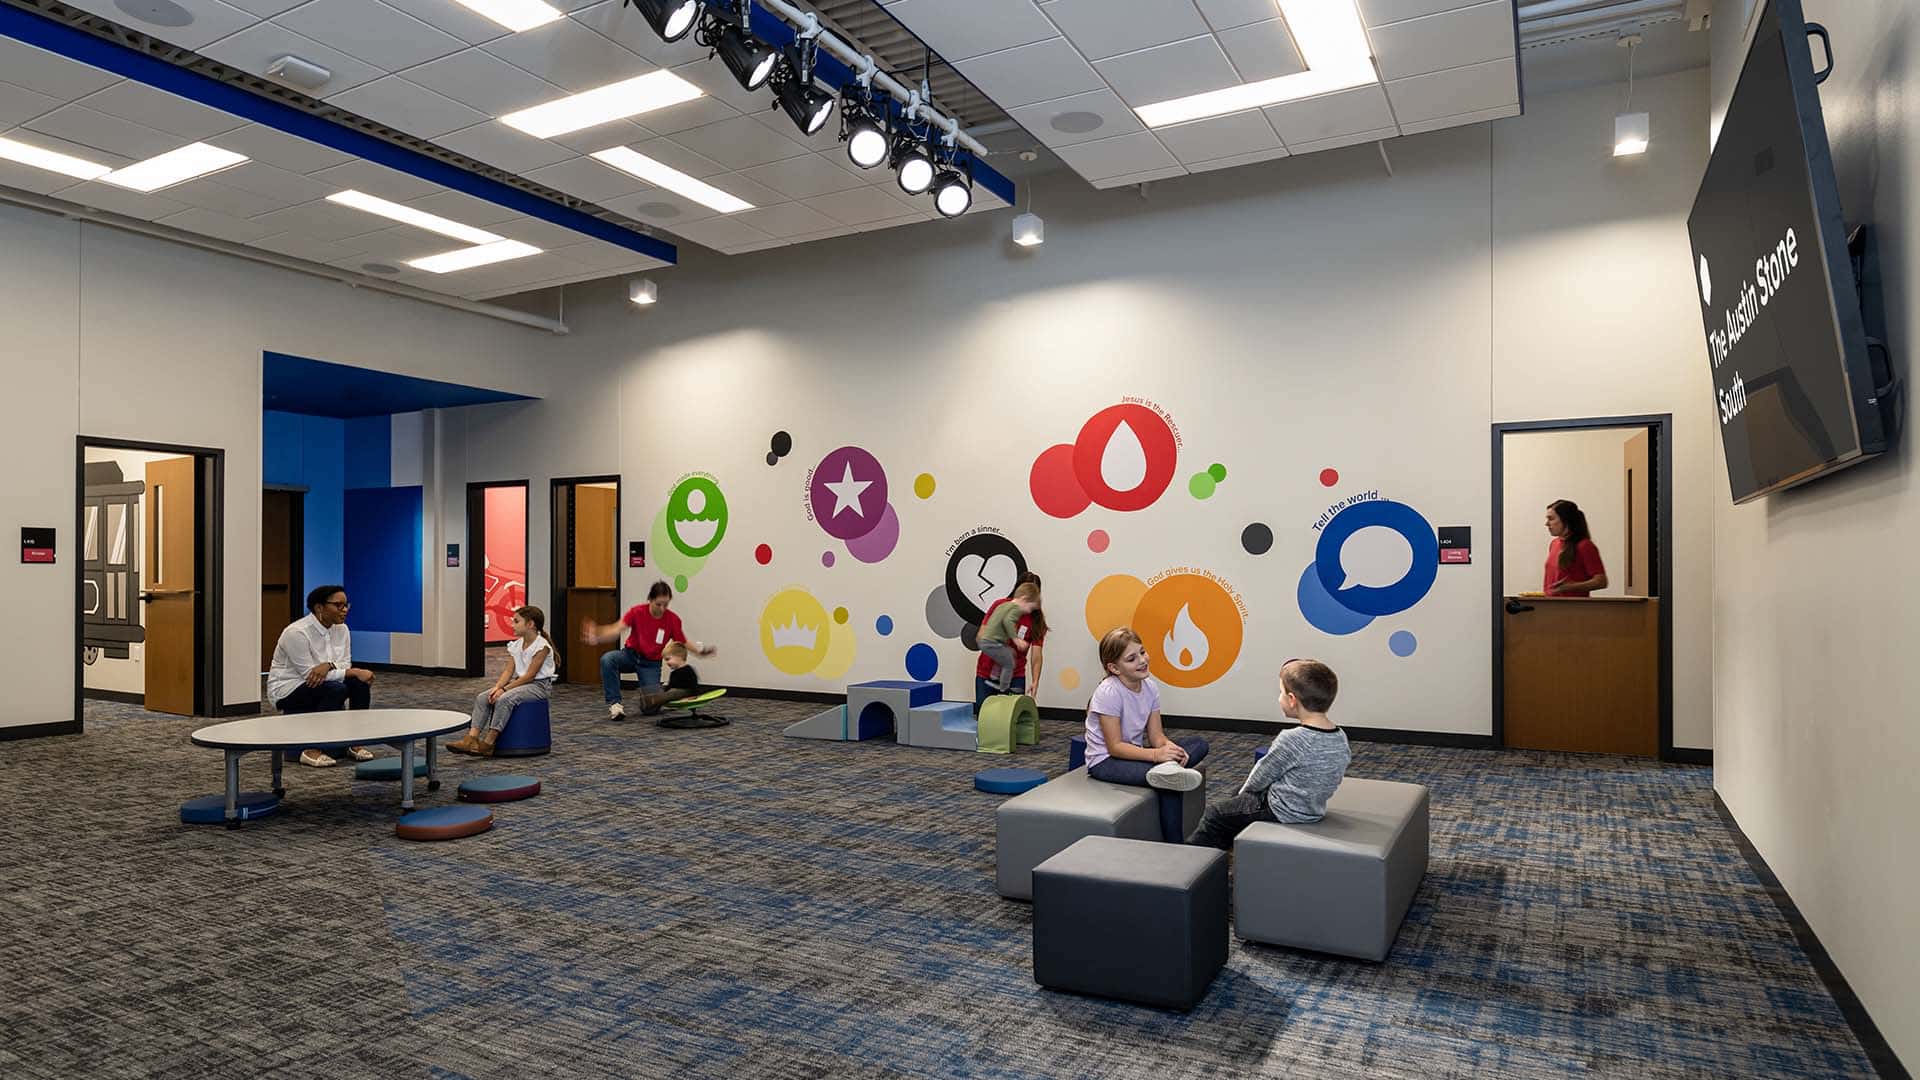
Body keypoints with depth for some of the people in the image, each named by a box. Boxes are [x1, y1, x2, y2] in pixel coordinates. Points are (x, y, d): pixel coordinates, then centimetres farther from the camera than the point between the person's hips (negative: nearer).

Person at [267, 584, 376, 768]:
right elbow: (309, 673, -25)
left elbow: (345, 665, -3)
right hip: (288, 689, -7)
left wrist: (328, 665, -27)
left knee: (360, 682, -17)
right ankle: (311, 749, -20)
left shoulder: (341, 629, -3)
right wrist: (355, 672, -27)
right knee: (335, 689, -32)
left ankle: (356, 742, -7)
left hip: (321, 685, 7)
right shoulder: (297, 633, -25)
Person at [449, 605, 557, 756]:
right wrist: (498, 686, -15)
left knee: (504, 698, -32)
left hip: (539, 685, -8)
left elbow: (529, 675, -19)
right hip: (520, 682, 8)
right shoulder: (516, 645, 9)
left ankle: (488, 743, -27)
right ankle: (471, 738, -23)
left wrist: (504, 689, -21)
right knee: (482, 697, -13)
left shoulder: (542, 646, -16)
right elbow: (509, 670, 3)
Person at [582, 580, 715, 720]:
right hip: (630, 655, 0)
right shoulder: (636, 611, -16)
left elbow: (684, 642, -3)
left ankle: (659, 690, 27)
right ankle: (614, 704, -26)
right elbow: (617, 629, -27)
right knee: (607, 659, -35)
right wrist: (597, 638, -46)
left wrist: (700, 650, -22)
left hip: (651, 664, 0)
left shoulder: (673, 620, -13)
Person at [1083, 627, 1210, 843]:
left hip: (1134, 752, 8)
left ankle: (1170, 768, -31)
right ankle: (1174, 847, -23)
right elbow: (1115, 747, -22)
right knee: (1167, 781, -30)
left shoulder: (1150, 687, -1)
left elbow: (1156, 735, -1)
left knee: (1199, 744, -5)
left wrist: (1169, 747, -25)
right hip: (1105, 761, -8)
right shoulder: (1108, 692, -21)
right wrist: (1156, 754, -33)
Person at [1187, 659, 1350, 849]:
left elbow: (1259, 778, -16)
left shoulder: (1291, 740, -28)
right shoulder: (1341, 737, -7)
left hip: (1282, 813, -8)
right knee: (1235, 797, 28)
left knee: (1213, 814, 10)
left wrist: (1245, 790, 8)